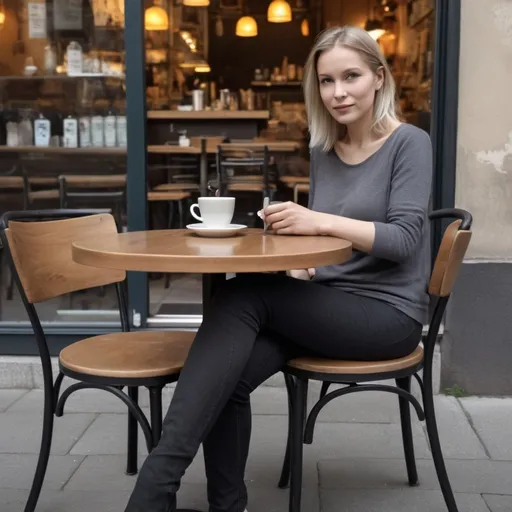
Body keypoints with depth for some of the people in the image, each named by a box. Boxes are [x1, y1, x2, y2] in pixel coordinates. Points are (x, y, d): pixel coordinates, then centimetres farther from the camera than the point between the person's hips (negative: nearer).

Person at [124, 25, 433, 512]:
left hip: (387, 312, -5)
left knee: (242, 297, -25)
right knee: (227, 379, -22)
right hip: (330, 304, 5)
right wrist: (300, 261, -4)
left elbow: (405, 239, -15)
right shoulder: (323, 150, 13)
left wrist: (321, 222, -26)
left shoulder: (409, 144, -5)